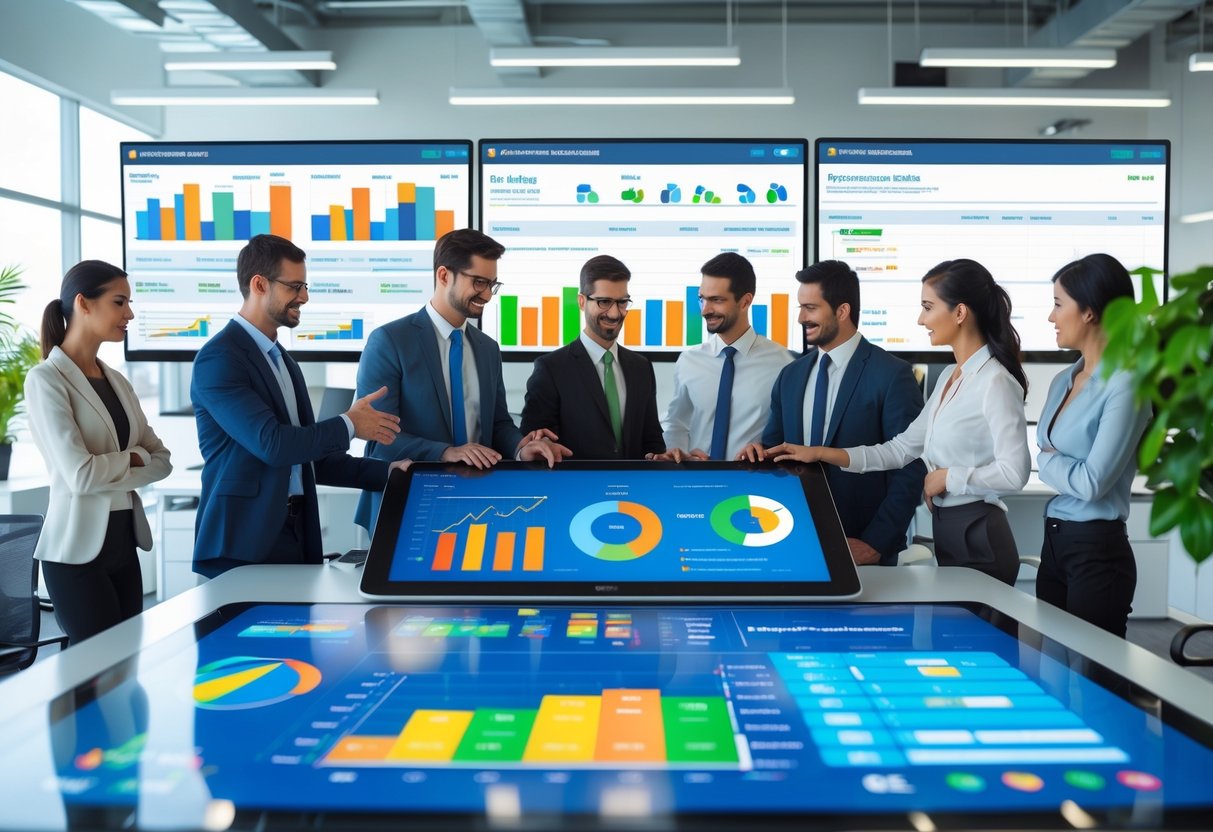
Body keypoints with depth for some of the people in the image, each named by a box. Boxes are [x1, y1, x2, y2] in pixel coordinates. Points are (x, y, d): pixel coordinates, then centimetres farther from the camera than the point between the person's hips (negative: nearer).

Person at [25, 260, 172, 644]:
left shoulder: (116, 380, 12)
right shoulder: (46, 379, -11)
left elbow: (161, 459, 8)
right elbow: (80, 474, -19)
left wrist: (112, 470, -8)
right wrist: (132, 459, -4)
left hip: (124, 542, 7)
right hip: (78, 548, -7)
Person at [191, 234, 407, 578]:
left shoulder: (281, 359, 15)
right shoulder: (218, 358, -13)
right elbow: (272, 444, -23)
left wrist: (385, 472, 6)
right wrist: (348, 425, -10)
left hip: (294, 533, 8)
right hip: (242, 542, -8)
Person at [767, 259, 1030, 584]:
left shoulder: (995, 383, -16)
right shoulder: (949, 377, 11)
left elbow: (1014, 472, -23)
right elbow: (901, 448, 9)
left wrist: (947, 477, -12)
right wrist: (819, 453, 4)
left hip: (978, 537, -8)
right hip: (946, 531, 8)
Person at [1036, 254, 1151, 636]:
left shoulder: (1125, 384, -15)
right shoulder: (1063, 380, 9)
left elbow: (1092, 482, -19)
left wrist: (1047, 460, -3)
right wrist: (1052, 463, -5)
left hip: (1097, 550, -7)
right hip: (1054, 544, 7)